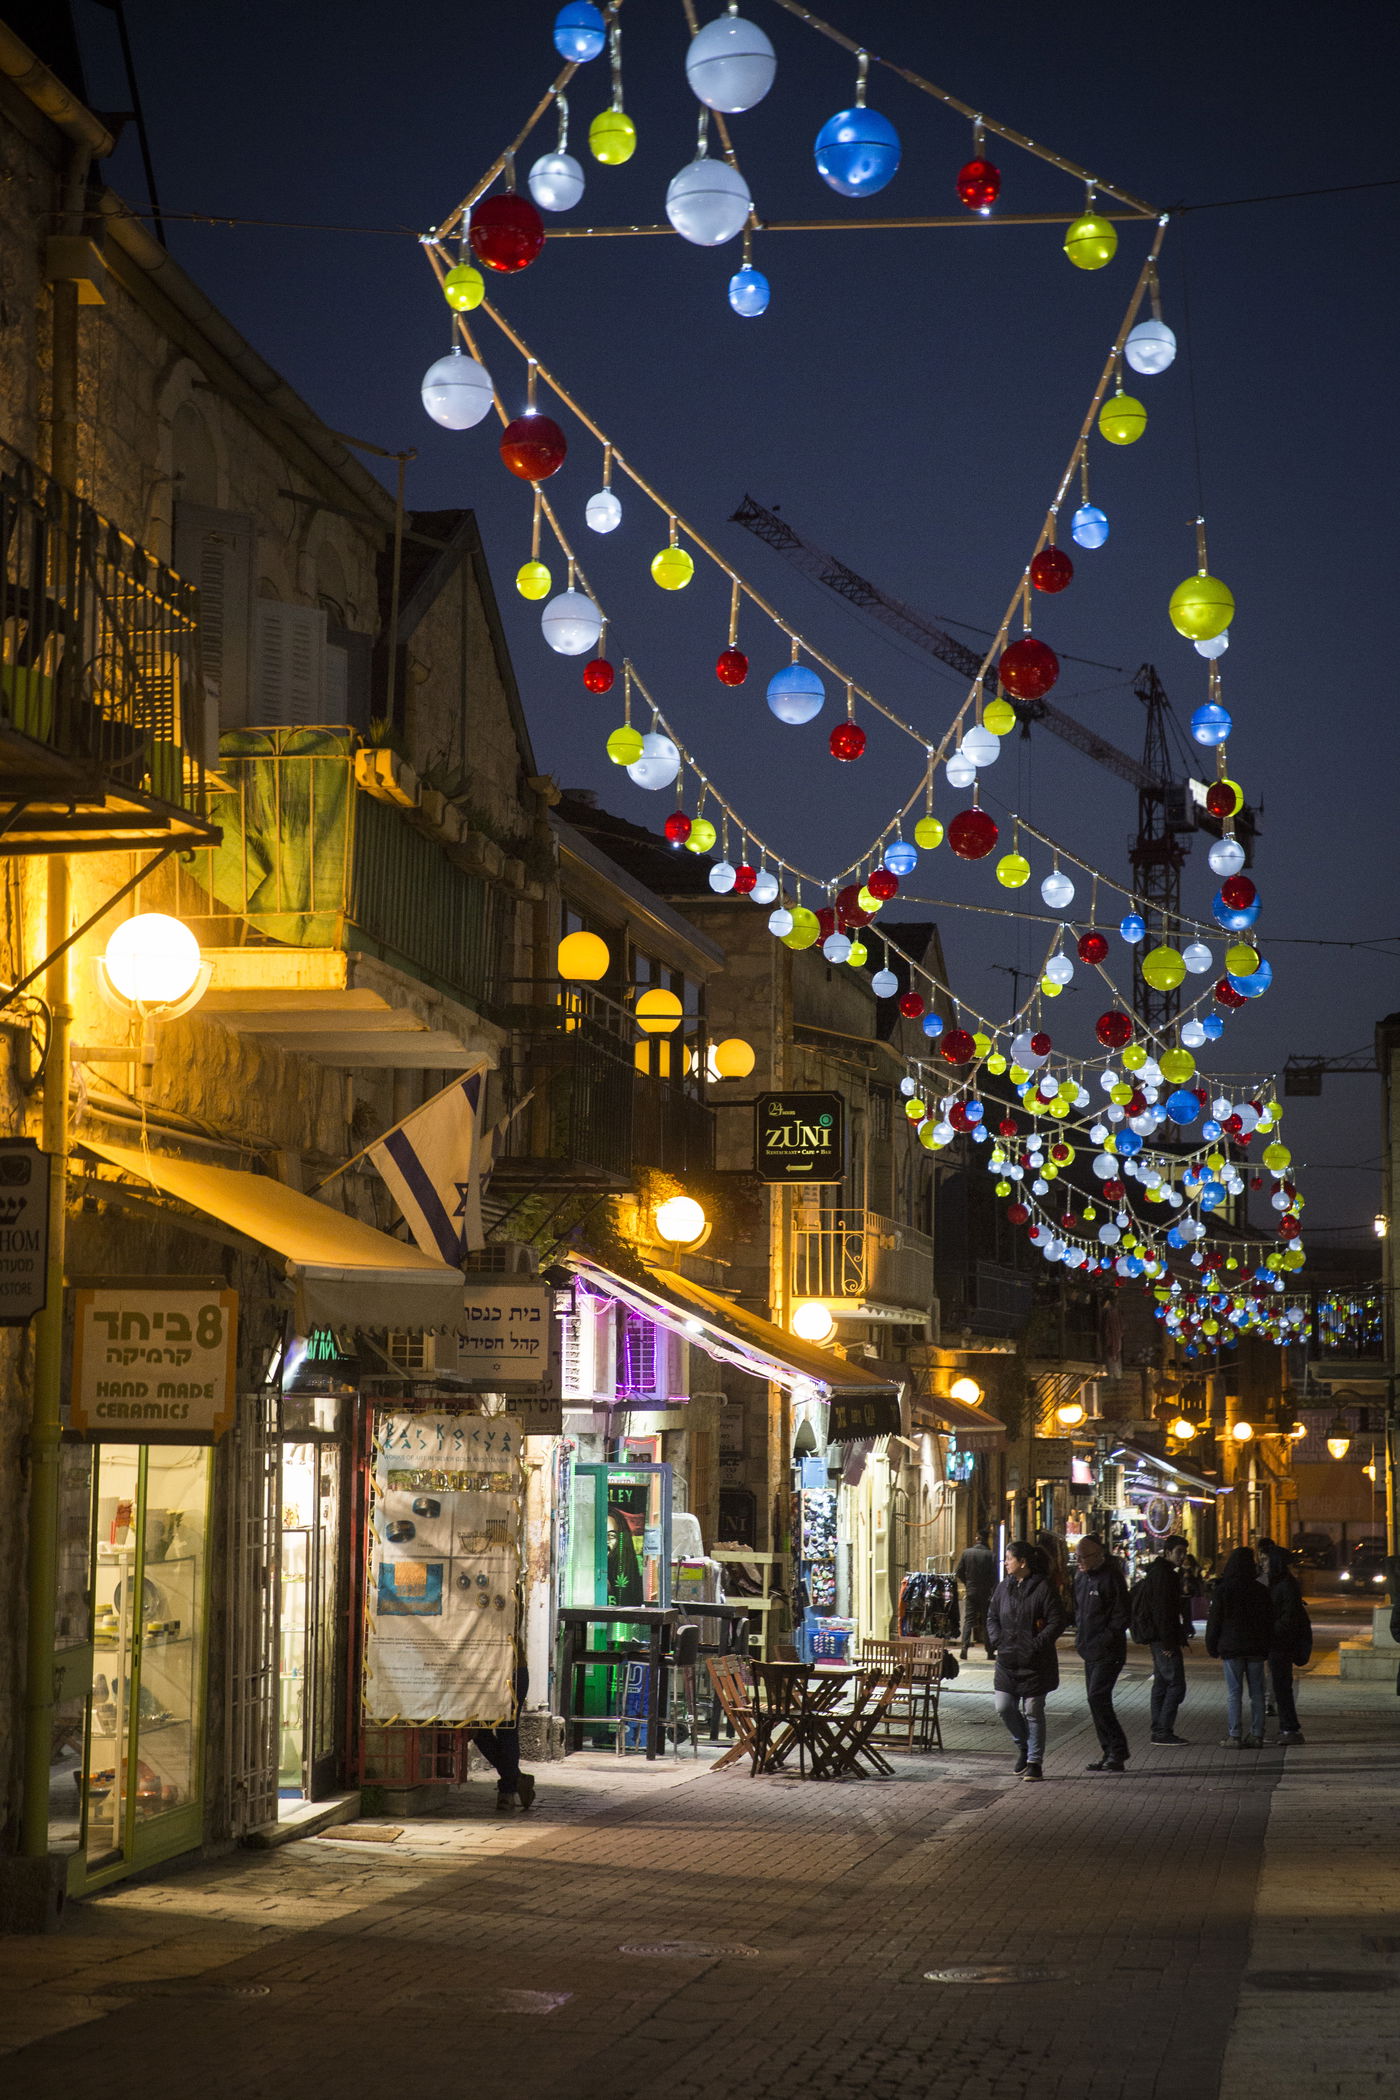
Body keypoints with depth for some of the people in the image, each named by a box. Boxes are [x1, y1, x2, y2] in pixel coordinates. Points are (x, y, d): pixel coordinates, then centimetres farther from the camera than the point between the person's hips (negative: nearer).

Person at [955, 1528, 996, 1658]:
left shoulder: (967, 1553, -2)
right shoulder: (991, 1555, -8)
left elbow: (958, 1572, 1)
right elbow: (994, 1577, -9)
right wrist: (993, 1593, 1)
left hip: (970, 1592, 1)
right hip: (986, 1593, -1)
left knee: (968, 1621, 5)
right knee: (986, 1622, 7)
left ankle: (964, 1647, -9)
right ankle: (989, 1651, 10)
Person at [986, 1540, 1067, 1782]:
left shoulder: (1043, 1588, -11)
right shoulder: (1004, 1586, 8)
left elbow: (1057, 1622, -12)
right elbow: (992, 1616, 17)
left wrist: (1036, 1645, -19)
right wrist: (997, 1641, 0)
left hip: (1035, 1662, -6)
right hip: (1007, 1661, 6)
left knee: (1033, 1712, 1)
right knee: (1004, 1707, 3)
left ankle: (1034, 1762, 10)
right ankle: (1023, 1746, 27)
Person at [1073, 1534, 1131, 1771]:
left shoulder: (1111, 1578, -14)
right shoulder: (1081, 1576, 11)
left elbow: (1121, 1617, -14)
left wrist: (1103, 1641, -17)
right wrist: (1080, 1634, 9)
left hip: (1108, 1652, -9)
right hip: (1090, 1651, 9)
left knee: (1098, 1697, -15)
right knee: (1096, 1700, 10)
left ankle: (1117, 1753, -9)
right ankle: (1109, 1752, 17)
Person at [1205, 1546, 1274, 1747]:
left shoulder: (1223, 1589, -5)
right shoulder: (1261, 1591, 5)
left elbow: (1214, 1622, -4)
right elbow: (1269, 1622, 9)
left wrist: (1214, 1650, 4)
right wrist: (1266, 1650, 15)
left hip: (1231, 1648, -3)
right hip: (1256, 1648, 3)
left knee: (1234, 1693, -2)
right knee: (1256, 1692, 7)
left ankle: (1235, 1736, -5)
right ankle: (1256, 1735, 6)